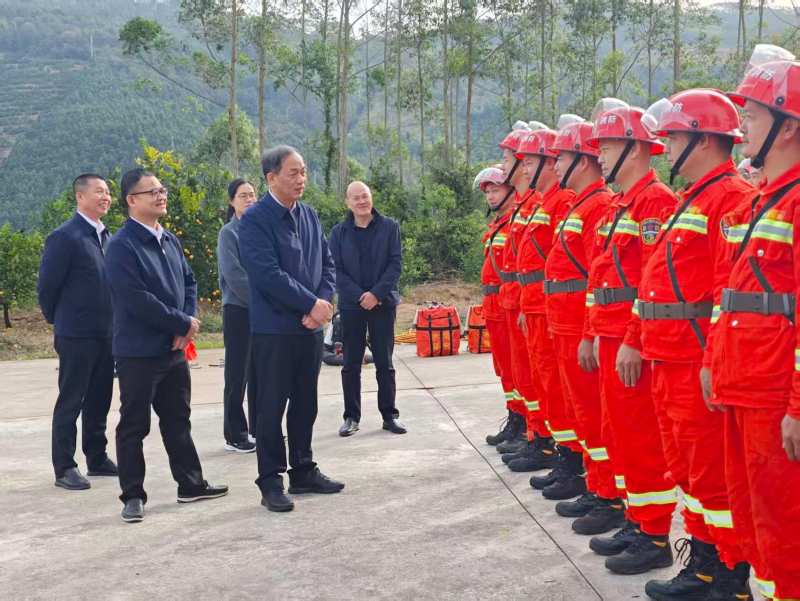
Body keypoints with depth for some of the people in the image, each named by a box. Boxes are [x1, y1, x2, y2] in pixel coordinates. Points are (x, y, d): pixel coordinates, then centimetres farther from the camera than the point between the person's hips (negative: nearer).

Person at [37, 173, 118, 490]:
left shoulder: (107, 236, 10)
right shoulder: (64, 236, -12)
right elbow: (46, 286, -9)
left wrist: (111, 321, 14)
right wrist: (59, 321, 2)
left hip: (105, 334, 7)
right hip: (76, 335, -7)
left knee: (99, 402, 14)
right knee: (70, 403, 1)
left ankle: (97, 459, 25)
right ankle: (64, 468, 8)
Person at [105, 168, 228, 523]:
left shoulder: (170, 241, 10)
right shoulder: (122, 245, -15)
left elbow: (188, 282, 13)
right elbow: (137, 299, -22)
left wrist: (186, 326, -4)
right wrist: (183, 323, -14)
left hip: (175, 348, 8)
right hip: (138, 351, -8)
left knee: (178, 419, 16)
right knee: (134, 425, 2)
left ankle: (191, 485, 26)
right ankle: (133, 496, 11)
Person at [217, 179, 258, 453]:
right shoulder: (229, 233, -7)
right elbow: (234, 276, -15)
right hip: (239, 309, -6)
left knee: (260, 371, 11)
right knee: (238, 374, -1)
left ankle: (260, 426, 22)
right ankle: (234, 435, 5)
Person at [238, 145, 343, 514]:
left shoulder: (309, 215, 9)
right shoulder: (255, 219, -12)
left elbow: (327, 264, 10)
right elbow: (268, 274, -20)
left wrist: (323, 303, -7)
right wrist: (312, 304, -16)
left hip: (311, 326, 6)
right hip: (274, 328, -6)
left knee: (306, 404, 14)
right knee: (272, 406, 1)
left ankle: (303, 471, 26)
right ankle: (271, 482, 9)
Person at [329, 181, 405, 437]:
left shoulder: (389, 226, 1)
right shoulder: (338, 232, 2)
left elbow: (396, 263, -4)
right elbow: (336, 270, -2)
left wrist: (376, 293, -14)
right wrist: (359, 296, -13)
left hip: (383, 303, 0)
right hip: (351, 305, 1)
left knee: (384, 362, 5)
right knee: (351, 364, 5)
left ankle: (390, 414, 13)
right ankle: (351, 416, 13)